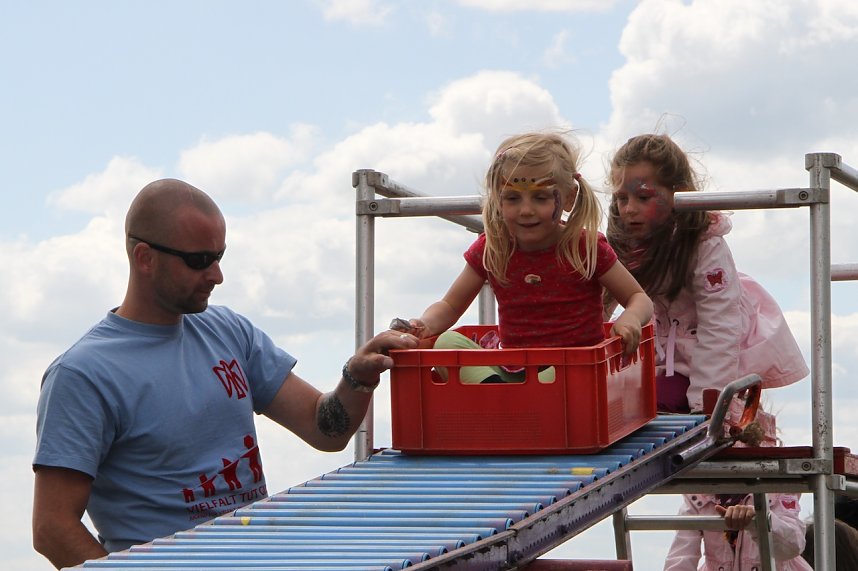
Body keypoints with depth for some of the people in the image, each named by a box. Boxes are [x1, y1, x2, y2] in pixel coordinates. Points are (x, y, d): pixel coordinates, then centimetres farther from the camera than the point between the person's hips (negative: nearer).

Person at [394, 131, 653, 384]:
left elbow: (640, 298, 3)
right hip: (507, 370, 4)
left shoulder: (587, 247, -5)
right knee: (448, 342, -17)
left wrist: (631, 318, -22)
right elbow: (449, 306, 12)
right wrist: (425, 324, -12)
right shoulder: (490, 249, 2)